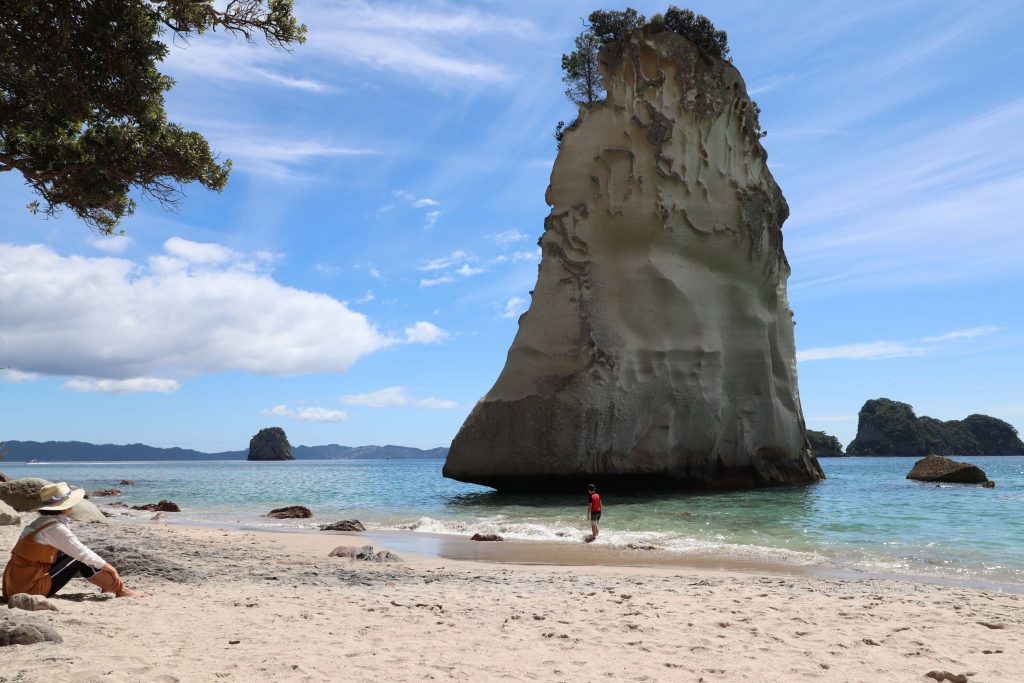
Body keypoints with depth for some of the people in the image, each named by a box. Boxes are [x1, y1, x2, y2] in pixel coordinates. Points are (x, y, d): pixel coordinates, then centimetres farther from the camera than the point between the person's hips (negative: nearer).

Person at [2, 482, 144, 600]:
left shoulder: (44, 521, 10)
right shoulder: (54, 527, -18)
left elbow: (75, 549, 17)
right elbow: (82, 553, -13)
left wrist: (104, 566, 19)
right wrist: (109, 568, -1)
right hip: (31, 588, -9)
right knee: (82, 561, -6)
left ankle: (110, 584, 15)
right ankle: (120, 590, 1)